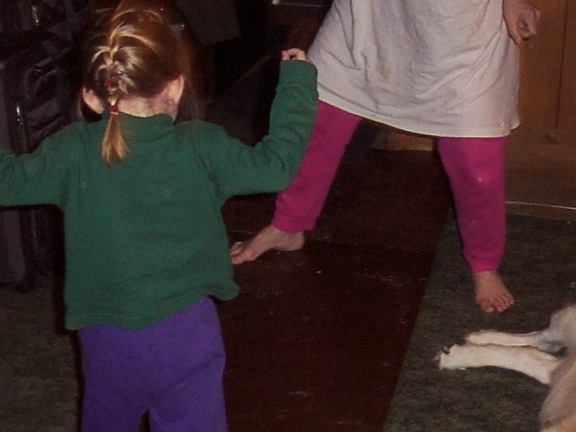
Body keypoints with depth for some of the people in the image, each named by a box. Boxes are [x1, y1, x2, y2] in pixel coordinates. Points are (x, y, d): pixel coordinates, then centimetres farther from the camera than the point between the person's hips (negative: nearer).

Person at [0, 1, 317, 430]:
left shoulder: (74, 151, -12)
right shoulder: (200, 146, -13)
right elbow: (276, 164, -6)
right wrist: (297, 80, 4)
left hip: (106, 339, 1)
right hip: (185, 333, -1)